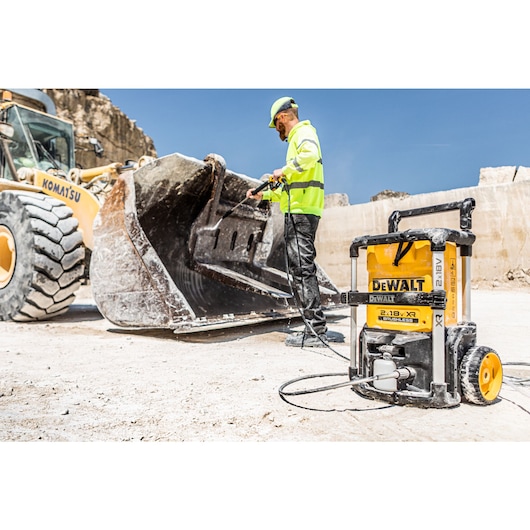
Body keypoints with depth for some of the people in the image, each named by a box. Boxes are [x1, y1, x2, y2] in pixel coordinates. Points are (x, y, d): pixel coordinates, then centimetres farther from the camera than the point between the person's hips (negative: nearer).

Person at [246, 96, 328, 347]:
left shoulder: (303, 132, -1)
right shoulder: (296, 139, 30)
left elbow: (310, 155, -28)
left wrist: (285, 170, -17)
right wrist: (264, 195, 31)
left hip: (302, 212, -10)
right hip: (296, 213, 10)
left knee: (302, 268, -13)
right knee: (299, 269, 9)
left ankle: (316, 331, -10)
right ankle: (314, 328, 14)